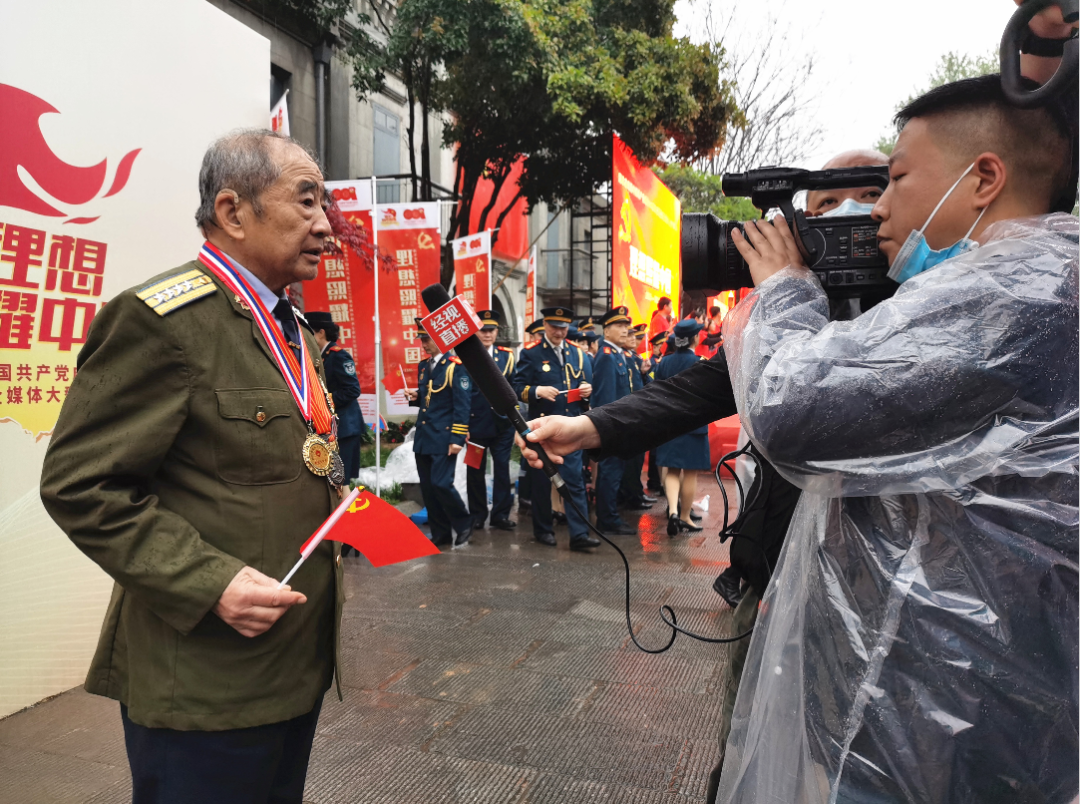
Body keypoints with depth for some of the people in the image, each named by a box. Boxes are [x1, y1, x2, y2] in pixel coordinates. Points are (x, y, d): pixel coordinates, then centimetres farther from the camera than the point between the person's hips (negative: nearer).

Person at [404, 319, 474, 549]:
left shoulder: (455, 366, -11)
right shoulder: (424, 366, 13)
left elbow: (462, 405, -14)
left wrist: (457, 438, -19)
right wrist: (415, 396, 1)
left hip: (444, 437, -8)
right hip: (423, 436, 8)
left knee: (441, 484, -12)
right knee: (427, 487, 8)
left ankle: (464, 524, 11)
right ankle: (440, 534, 19)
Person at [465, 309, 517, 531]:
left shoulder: (507, 356, 7)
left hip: (502, 425, 2)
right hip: (476, 425, -2)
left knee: (502, 470, 4)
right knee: (475, 471, 8)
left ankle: (501, 514, 14)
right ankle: (477, 515, 21)